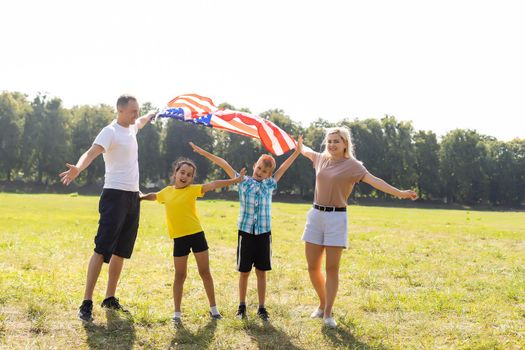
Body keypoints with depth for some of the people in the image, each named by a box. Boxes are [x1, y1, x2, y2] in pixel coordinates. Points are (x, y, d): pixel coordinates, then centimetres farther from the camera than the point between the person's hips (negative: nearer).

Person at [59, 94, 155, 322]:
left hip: (133, 197, 9)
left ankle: (110, 298, 20)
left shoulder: (131, 128, 14)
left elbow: (142, 121, 41)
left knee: (121, 252, 11)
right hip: (115, 195, -9)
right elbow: (92, 152, -30)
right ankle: (87, 303, -11)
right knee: (102, 249, -12)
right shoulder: (110, 132, -12)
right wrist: (77, 168, -49)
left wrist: (152, 114, 60)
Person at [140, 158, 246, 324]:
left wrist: (235, 180, -23)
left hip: (196, 235, -2)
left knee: (205, 272, 6)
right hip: (179, 239, 2)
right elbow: (154, 196, 30)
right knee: (180, 276, 6)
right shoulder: (166, 192, 7)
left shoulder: (193, 189, -4)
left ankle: (213, 308, 19)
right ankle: (177, 312, 16)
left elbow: (213, 184, -15)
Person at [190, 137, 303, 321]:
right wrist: (204, 153, -3)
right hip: (245, 232, -1)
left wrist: (297, 152, 8)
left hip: (264, 232, 1)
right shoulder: (243, 181, 2)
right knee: (244, 272, 6)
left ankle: (261, 307, 15)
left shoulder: (269, 185, 7)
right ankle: (242, 306, 19)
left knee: (261, 271, 6)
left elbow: (283, 168, 12)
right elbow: (225, 165, -2)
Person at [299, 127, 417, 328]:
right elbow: (305, 150, 32)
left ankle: (328, 313, 5)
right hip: (315, 215, 5)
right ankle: (322, 304, 27)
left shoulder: (352, 165, -5)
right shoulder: (321, 159, 10)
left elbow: (374, 181, -17)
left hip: (336, 218, -5)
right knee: (312, 266, 6)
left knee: (332, 268, -4)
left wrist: (399, 193, -29)